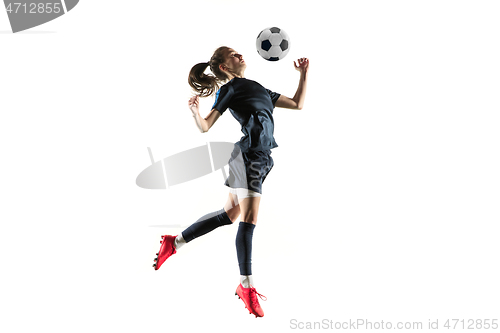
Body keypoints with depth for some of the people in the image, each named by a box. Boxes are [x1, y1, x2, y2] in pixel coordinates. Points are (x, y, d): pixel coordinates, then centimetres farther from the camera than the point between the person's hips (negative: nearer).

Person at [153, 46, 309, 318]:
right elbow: (205, 127, -4)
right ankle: (246, 286, -2)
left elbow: (297, 104, 27)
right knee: (248, 219, -9)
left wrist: (304, 74, 21)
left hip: (261, 158, 8)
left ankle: (175, 242, 23)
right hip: (248, 154, -8)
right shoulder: (230, 88, 1)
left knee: (230, 215, 12)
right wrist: (195, 112, -25)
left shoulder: (259, 89, 23)